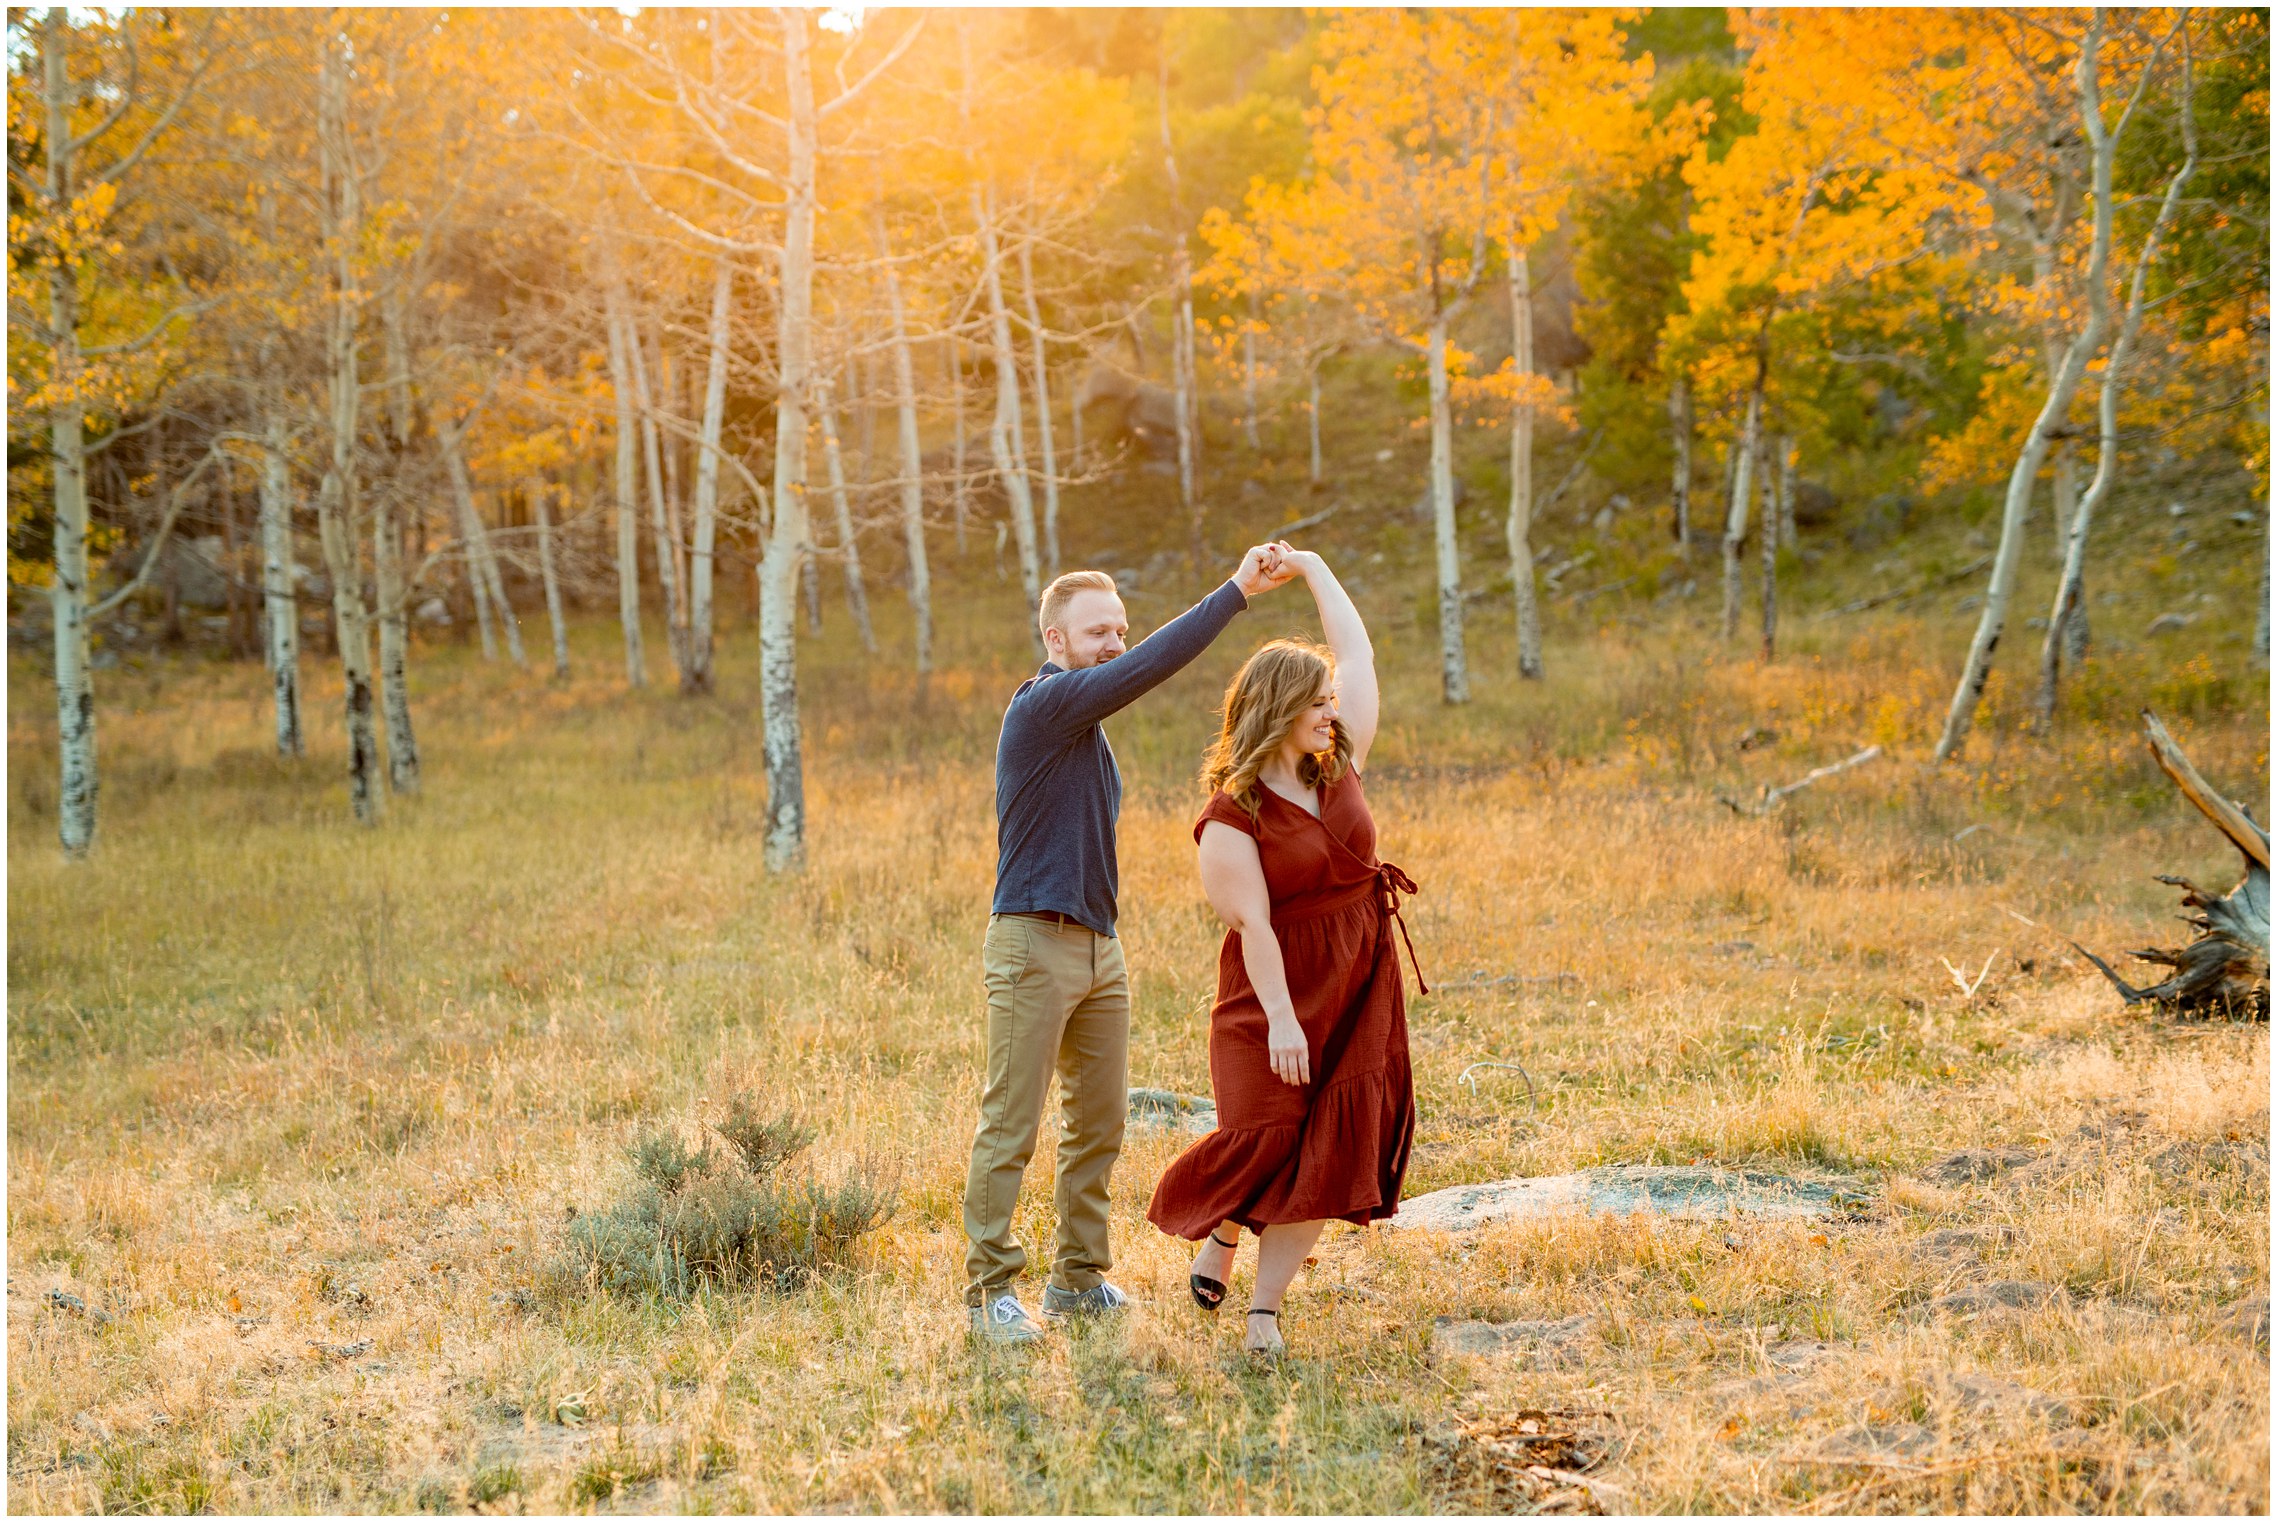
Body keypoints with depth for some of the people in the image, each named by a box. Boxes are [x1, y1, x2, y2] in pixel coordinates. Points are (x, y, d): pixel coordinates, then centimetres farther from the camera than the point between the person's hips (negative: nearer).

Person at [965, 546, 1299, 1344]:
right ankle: (990, 1290, -1)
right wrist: (1236, 591, -22)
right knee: (1010, 1128, -6)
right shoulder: (1044, 704, -12)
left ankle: (1078, 1277, 20)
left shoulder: (1084, 721, 18)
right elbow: (1148, 666, -22)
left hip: (1099, 945, 9)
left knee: (1099, 1121, 11)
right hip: (1033, 943, -9)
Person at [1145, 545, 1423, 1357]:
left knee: (1328, 1154, -1)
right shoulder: (1234, 814, -13)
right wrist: (1281, 1018, -23)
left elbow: (1357, 656, 10)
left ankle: (1264, 1308, 5)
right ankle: (1219, 1236, 21)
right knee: (1264, 1134, -11)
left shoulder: (1338, 766, 4)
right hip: (1278, 991, -5)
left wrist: (1313, 568, 15)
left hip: (1359, 993, 5)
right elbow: (1253, 921, -18)